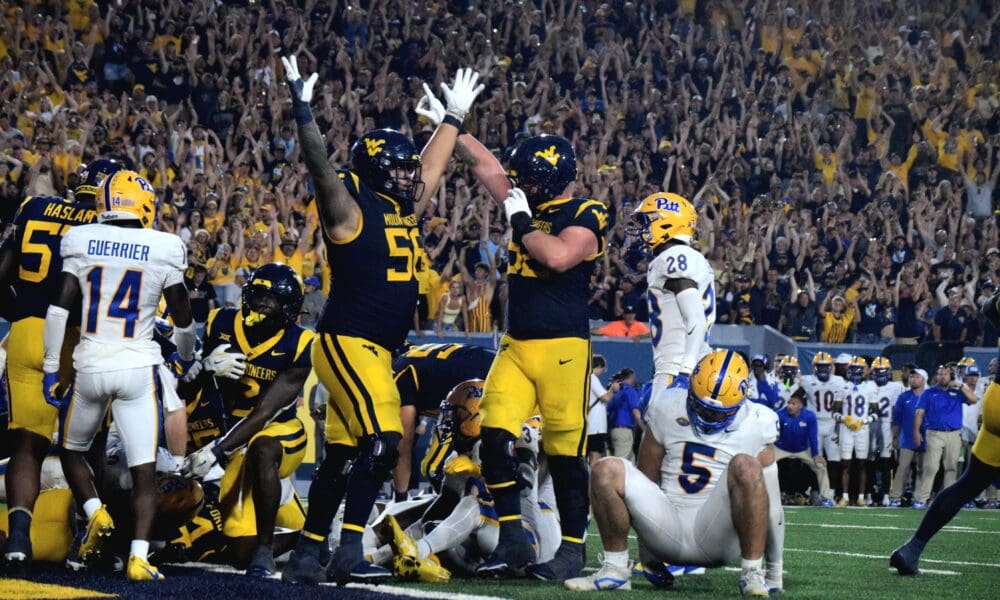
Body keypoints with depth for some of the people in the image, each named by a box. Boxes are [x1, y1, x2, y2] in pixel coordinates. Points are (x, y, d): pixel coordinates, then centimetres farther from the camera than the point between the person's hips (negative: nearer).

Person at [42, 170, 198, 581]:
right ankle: (139, 556, -12)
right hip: (138, 367, -1)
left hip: (91, 366, 1)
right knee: (144, 469, 0)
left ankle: (95, 512, 2)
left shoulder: (82, 242, 0)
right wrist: (186, 357, 27)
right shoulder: (163, 250, -2)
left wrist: (51, 369, 4)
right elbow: (182, 319, 7)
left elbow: (59, 308, -4)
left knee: (72, 450, 24)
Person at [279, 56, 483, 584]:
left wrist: (454, 116, 35)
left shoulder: (405, 209, 15)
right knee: (382, 441, -20)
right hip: (346, 342, -9)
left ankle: (307, 554, 14)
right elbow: (320, 165, -23)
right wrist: (302, 111, -34)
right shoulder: (351, 209, -9)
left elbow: (433, 165, 29)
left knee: (342, 453, 9)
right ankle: (349, 552, -18)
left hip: (377, 351, 9)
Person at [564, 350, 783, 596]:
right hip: (668, 528, 2)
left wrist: (775, 572, 5)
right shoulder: (668, 409, 5)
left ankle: (752, 574, -21)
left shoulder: (756, 425, -1)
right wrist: (647, 554, 16)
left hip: (718, 537, -2)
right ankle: (615, 569, -5)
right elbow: (646, 478, 12)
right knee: (607, 471, -18)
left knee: (746, 466, -30)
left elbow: (771, 505, 3)